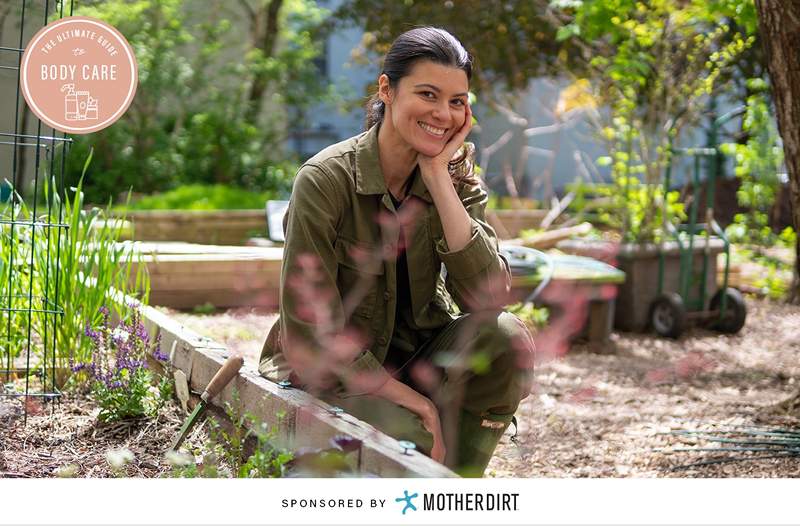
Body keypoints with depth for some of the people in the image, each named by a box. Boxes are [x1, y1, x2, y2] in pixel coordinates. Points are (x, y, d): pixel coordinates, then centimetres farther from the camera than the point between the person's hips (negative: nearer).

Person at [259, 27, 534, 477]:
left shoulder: (458, 178, -5)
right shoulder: (326, 179, -19)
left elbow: (488, 299, -20)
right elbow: (308, 327, -18)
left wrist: (439, 177, -23)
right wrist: (408, 398, -21)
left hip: (416, 356, 5)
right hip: (331, 372, -5)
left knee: (507, 337, -23)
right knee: (414, 444, -32)